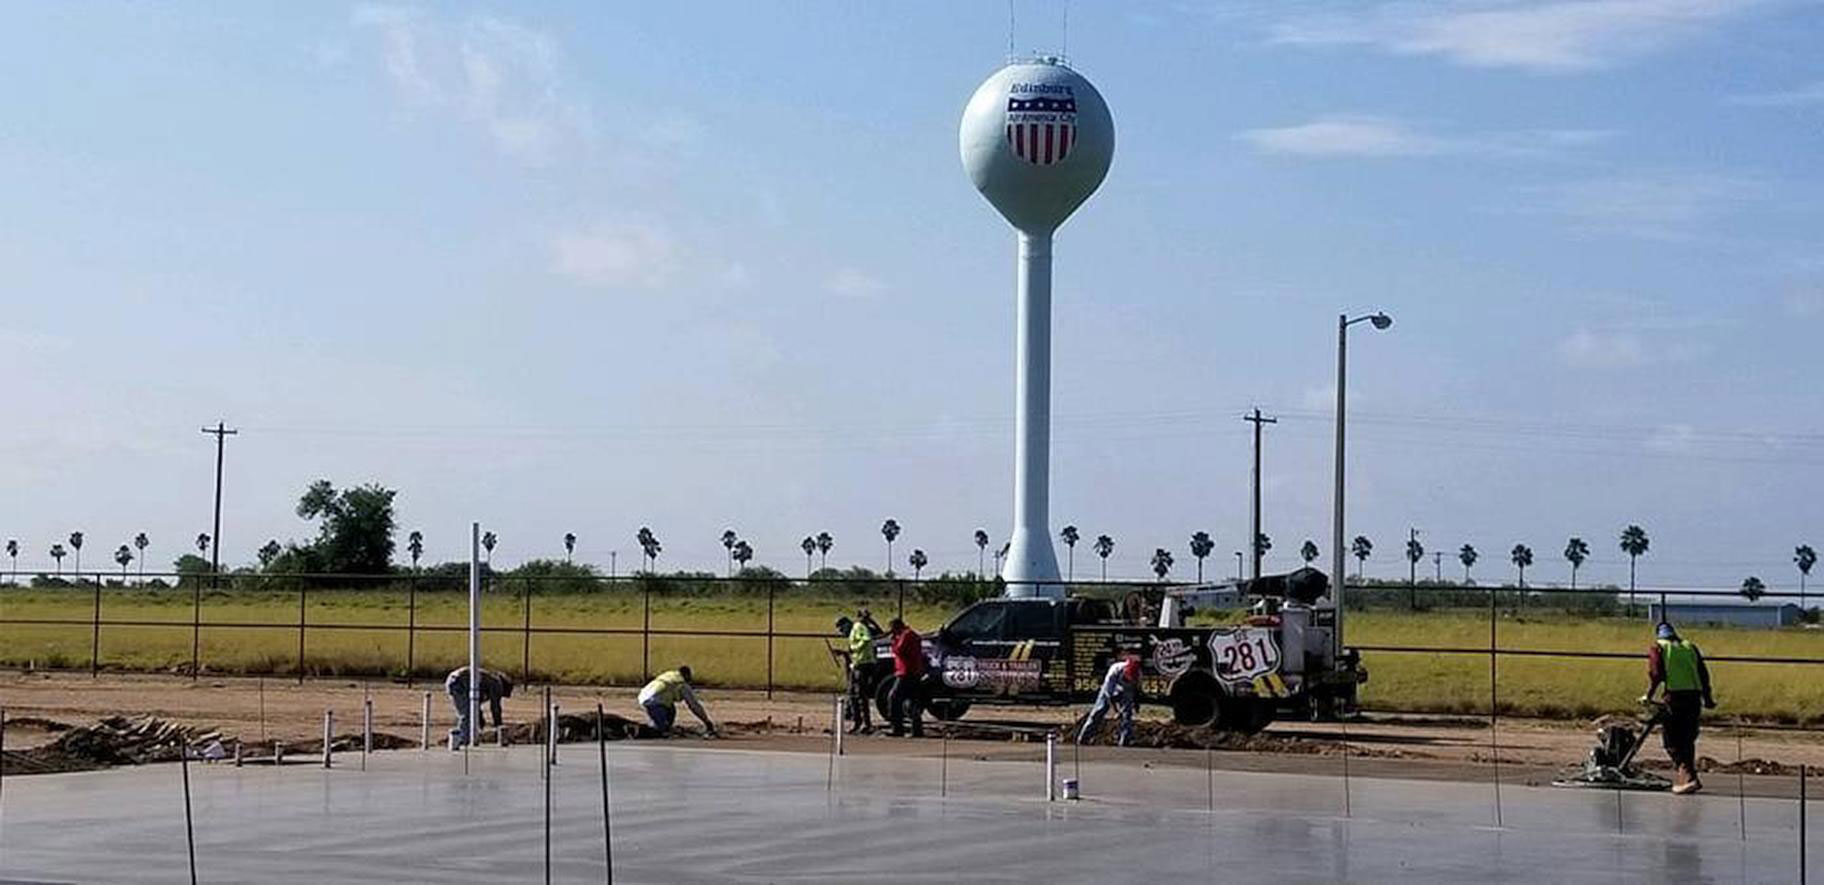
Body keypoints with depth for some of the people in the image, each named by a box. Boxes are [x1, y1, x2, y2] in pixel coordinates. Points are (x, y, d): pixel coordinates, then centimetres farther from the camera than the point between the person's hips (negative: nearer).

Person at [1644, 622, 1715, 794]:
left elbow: (1655, 674, -5)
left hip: (1675, 696, -5)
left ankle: (1688, 777, -14)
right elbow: (1703, 673, 17)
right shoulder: (1690, 646, 20)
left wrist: (1649, 695, 4)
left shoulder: (1657, 648, 8)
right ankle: (1686, 776, 20)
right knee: (1688, 738, 16)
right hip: (1695, 695, 5)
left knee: (1671, 739, 0)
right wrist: (1707, 698, 22)